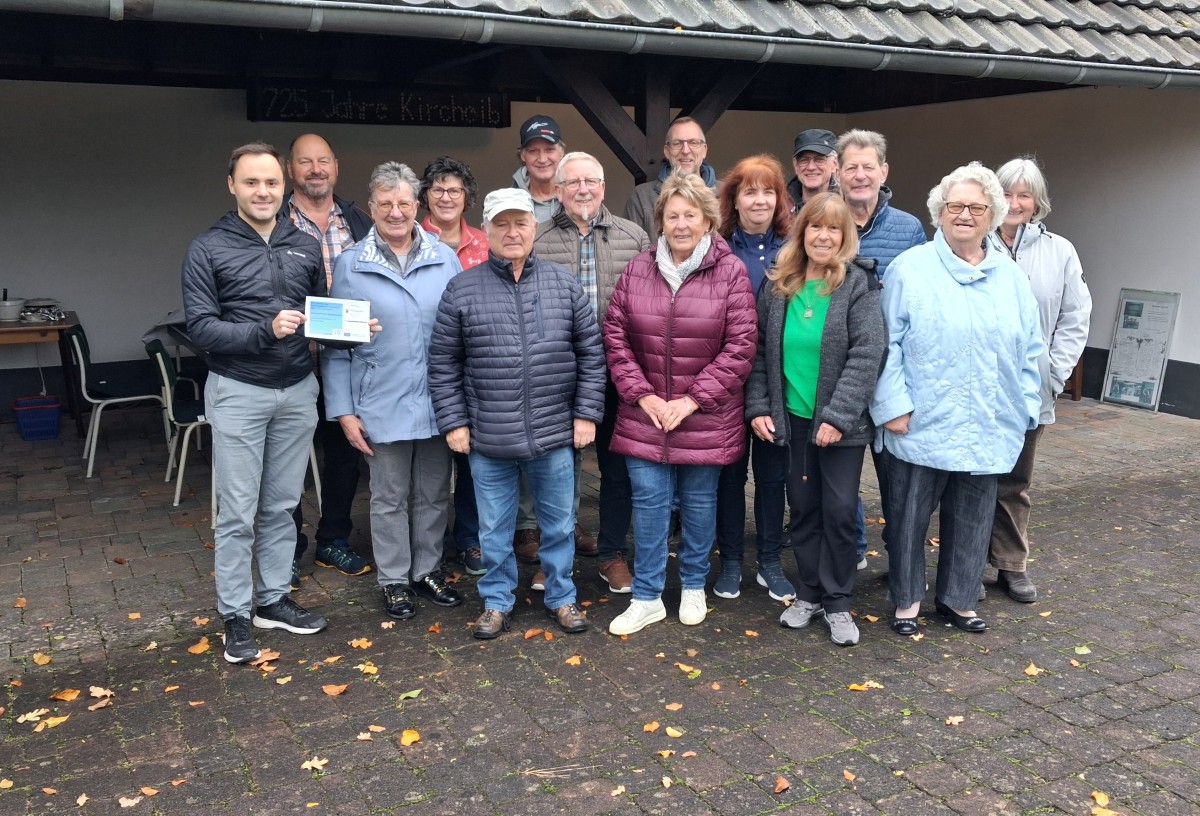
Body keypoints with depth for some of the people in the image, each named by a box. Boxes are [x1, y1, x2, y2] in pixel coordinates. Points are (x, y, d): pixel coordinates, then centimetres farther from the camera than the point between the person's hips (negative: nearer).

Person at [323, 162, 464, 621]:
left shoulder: (445, 259, 2)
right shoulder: (350, 265, -2)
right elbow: (336, 343, 0)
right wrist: (343, 410, -5)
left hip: (439, 403, 2)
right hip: (383, 406, -2)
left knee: (434, 494, 14)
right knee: (389, 498, 10)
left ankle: (426, 571, 31)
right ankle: (394, 581, 26)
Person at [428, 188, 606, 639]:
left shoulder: (564, 284, 2)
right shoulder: (462, 289, -1)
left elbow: (591, 353, 5)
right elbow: (443, 364, 2)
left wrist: (586, 413, 0)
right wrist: (454, 422, -2)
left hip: (555, 434, 1)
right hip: (488, 438, -1)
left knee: (559, 524, 14)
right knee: (494, 529, 12)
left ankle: (561, 597, 33)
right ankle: (497, 602, 31)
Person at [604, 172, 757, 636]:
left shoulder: (730, 272, -7)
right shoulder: (637, 270, 2)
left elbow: (740, 346, -10)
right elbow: (615, 337, 2)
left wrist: (692, 400, -12)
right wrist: (643, 395, -7)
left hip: (706, 417, -2)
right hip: (645, 413, 2)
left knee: (699, 501, 12)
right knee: (649, 501, 4)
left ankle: (694, 587, 32)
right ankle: (647, 598, 17)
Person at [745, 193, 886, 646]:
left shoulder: (859, 285, -7)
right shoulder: (778, 286, 4)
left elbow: (866, 354, -14)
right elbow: (759, 351, 7)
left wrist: (838, 415, -19)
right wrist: (758, 407, -2)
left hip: (841, 422, -3)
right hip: (792, 418, 3)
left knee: (839, 510, 2)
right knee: (803, 508, 12)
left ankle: (838, 603, 17)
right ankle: (809, 593, 27)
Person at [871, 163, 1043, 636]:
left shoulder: (1011, 278, 9)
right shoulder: (909, 269, -4)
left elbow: (1029, 351, 12)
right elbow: (887, 343, -8)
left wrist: (1026, 410, 7)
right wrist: (893, 405, -14)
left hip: (987, 431, 4)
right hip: (920, 425, -4)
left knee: (972, 519, 14)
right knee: (910, 516, 7)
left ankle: (958, 599, 31)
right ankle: (906, 600, 25)